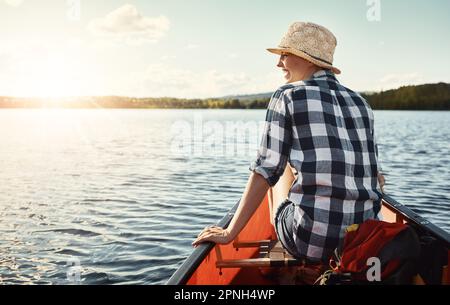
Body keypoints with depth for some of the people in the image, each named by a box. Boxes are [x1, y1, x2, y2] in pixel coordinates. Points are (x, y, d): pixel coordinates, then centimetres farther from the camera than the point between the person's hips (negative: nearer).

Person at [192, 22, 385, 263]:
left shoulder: (288, 95, -3)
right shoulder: (360, 102, 11)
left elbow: (264, 172, -6)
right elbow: (377, 176, 11)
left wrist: (229, 233, 0)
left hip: (310, 242, -5)